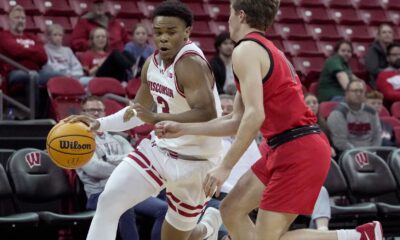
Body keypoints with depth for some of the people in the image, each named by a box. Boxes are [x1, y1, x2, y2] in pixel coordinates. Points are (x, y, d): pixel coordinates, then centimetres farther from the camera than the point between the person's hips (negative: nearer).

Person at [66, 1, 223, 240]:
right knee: (108, 201, -12)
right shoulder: (152, 62, 3)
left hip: (193, 162, -7)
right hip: (158, 149, 7)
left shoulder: (191, 64, -23)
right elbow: (140, 110, 18)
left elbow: (207, 115, -36)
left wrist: (156, 119, -44)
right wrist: (100, 124, 6)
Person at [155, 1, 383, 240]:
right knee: (232, 210, 13)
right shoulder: (267, 50, 21)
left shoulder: (246, 50, -9)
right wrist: (182, 129, 23)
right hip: (286, 148, 10)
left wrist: (225, 166, -18)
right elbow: (237, 121, 21)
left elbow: (254, 116, -22)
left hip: (298, 151, -10)